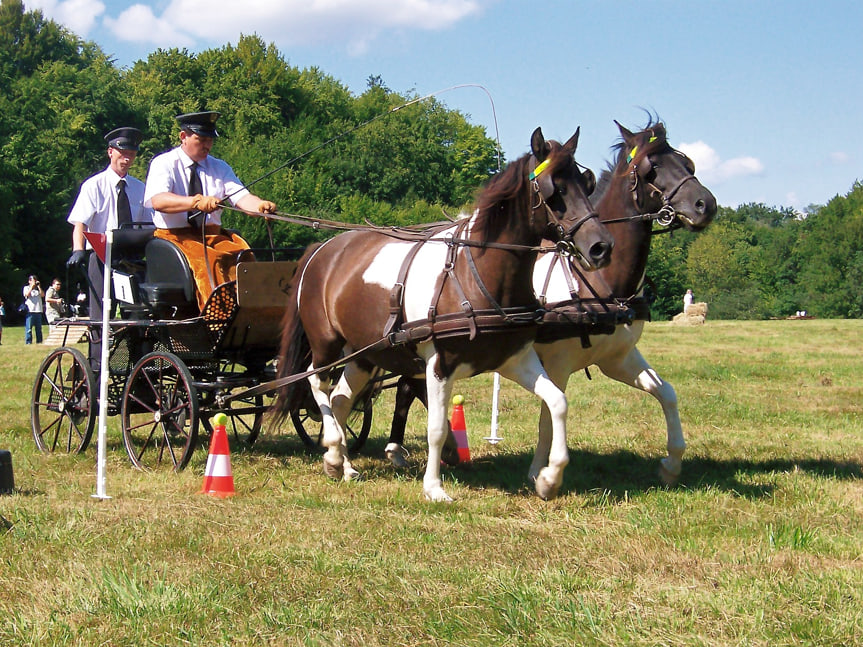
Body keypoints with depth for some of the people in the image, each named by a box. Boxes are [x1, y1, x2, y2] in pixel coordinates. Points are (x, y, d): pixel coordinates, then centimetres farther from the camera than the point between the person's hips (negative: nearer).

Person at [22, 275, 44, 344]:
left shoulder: (38, 288, 20)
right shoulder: (26, 288, 10)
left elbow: (42, 295, 5)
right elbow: (27, 294, -9)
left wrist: (39, 286, 1)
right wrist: (32, 286, -5)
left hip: (38, 310, 4)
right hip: (30, 310, -4)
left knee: (39, 328, 5)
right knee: (29, 328, -8)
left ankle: (39, 341, 10)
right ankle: (28, 342, -7)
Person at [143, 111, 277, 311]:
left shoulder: (219, 167, 17)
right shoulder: (164, 163, 0)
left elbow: (242, 197, 0)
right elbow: (158, 200, -20)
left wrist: (261, 206, -25)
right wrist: (196, 202, -37)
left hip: (212, 234, 5)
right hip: (175, 235, -5)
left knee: (241, 255, -27)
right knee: (207, 260, -35)